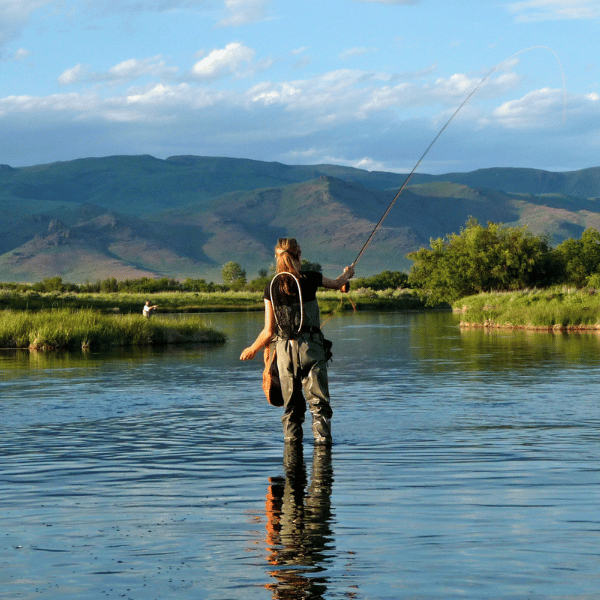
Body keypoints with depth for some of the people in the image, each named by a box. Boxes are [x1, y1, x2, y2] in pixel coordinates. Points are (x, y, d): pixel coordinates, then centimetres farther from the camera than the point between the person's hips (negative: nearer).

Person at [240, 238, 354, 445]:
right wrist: (347, 274, 43)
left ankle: (291, 440, 12)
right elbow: (337, 284, 19)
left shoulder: (272, 288, 0)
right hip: (310, 347, -2)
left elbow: (269, 331, 0)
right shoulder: (309, 280, -3)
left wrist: (253, 349, 18)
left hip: (285, 350, 2)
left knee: (291, 404, 11)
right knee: (318, 399, 1)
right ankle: (322, 438, -5)